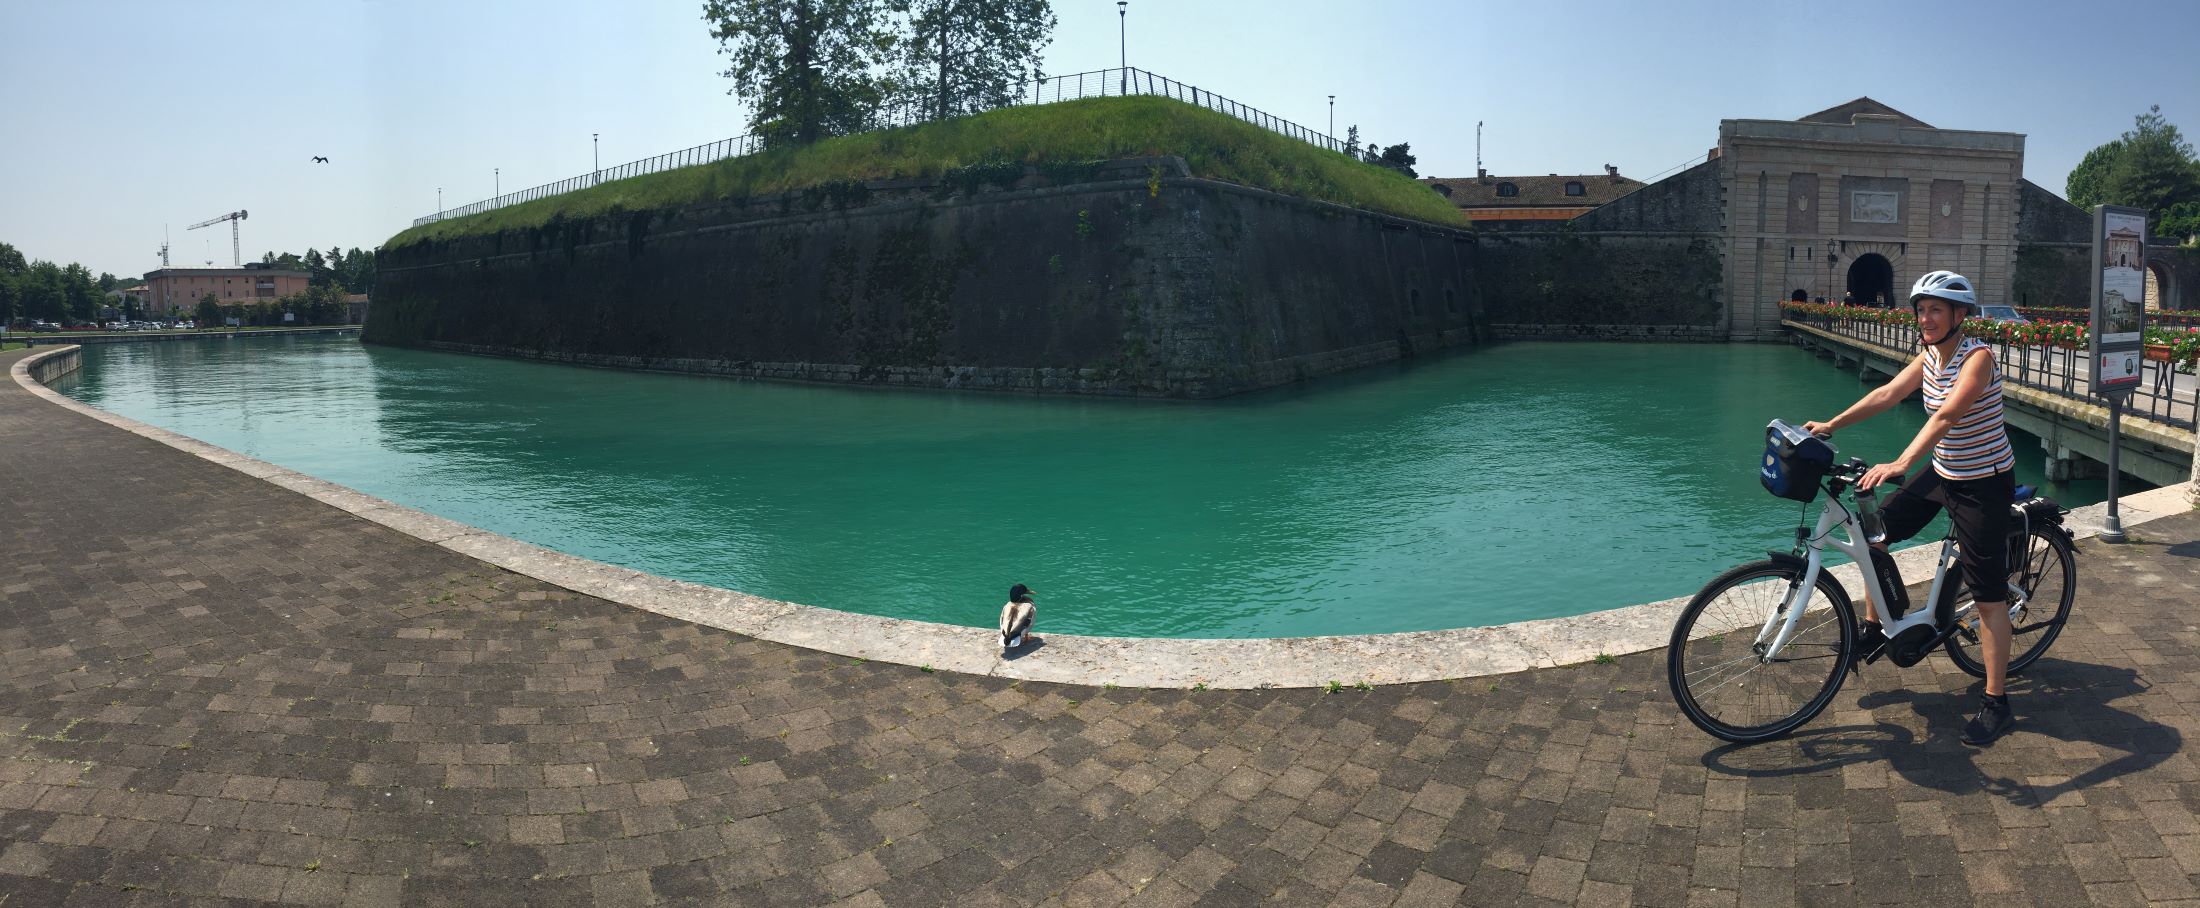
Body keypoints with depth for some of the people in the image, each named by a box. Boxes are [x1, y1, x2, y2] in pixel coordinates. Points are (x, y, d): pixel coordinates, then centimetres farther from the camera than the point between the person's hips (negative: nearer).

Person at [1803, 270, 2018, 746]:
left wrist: (1900, 465, -46)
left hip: (1984, 483, -8)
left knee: (1989, 595, -4)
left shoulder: (1978, 357, -23)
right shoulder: (1929, 356, 1)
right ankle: (1874, 629, 25)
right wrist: (1831, 425, -8)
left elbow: (1945, 416, -35)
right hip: (1944, 472, 8)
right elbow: (1887, 394, 2)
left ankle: (1996, 703, 4)